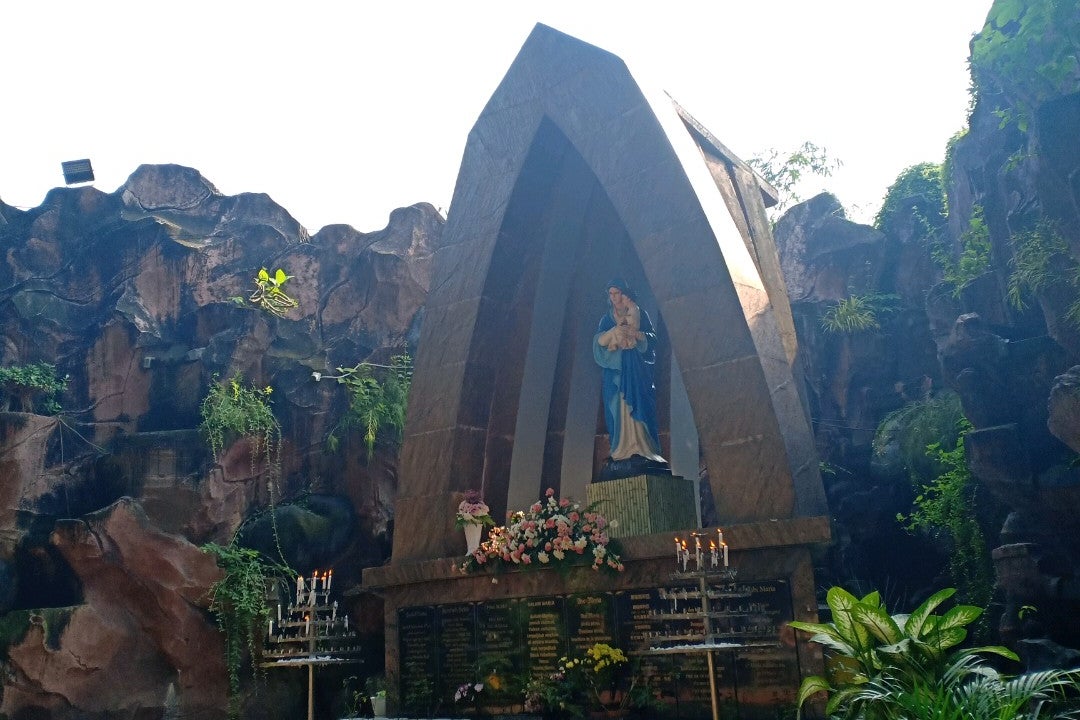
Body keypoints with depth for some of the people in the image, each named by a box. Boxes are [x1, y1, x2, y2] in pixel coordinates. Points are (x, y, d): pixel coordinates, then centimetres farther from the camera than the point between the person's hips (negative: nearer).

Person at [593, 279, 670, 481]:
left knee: (638, 408, -12)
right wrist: (614, 332, -18)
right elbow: (599, 341, 1)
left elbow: (651, 339, 1)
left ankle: (642, 451, -18)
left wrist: (635, 333, -19)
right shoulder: (607, 319, 16)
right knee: (618, 410, -6)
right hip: (615, 369, 2)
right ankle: (622, 453, -10)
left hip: (636, 369, -2)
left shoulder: (638, 313, 10)